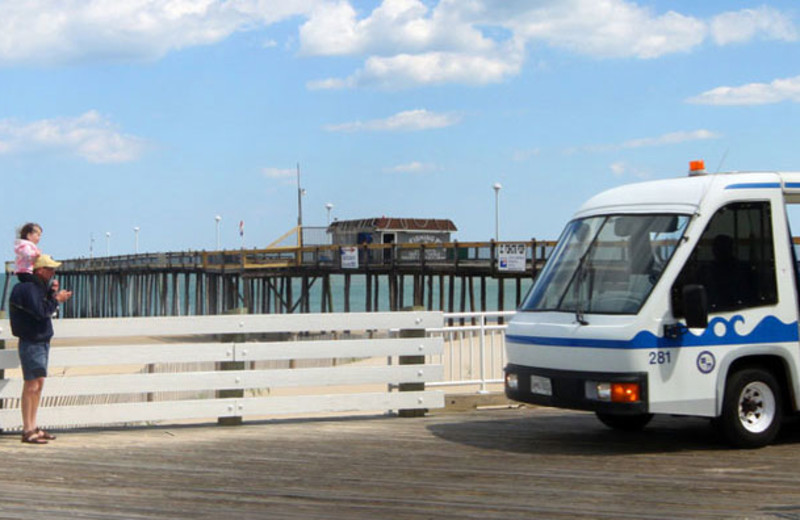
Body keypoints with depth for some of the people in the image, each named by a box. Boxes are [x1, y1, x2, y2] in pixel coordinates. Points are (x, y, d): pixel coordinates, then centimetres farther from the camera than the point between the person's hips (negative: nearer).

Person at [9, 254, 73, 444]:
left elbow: (47, 309, 17)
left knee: (39, 384, 12)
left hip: (42, 341, 10)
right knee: (31, 385, -9)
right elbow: (41, 311, -25)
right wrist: (56, 299, -13)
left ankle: (33, 427, 18)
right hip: (31, 342, -10)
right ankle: (28, 430, -7)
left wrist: (53, 292, 4)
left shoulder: (40, 286, 15)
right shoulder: (28, 288, -15)